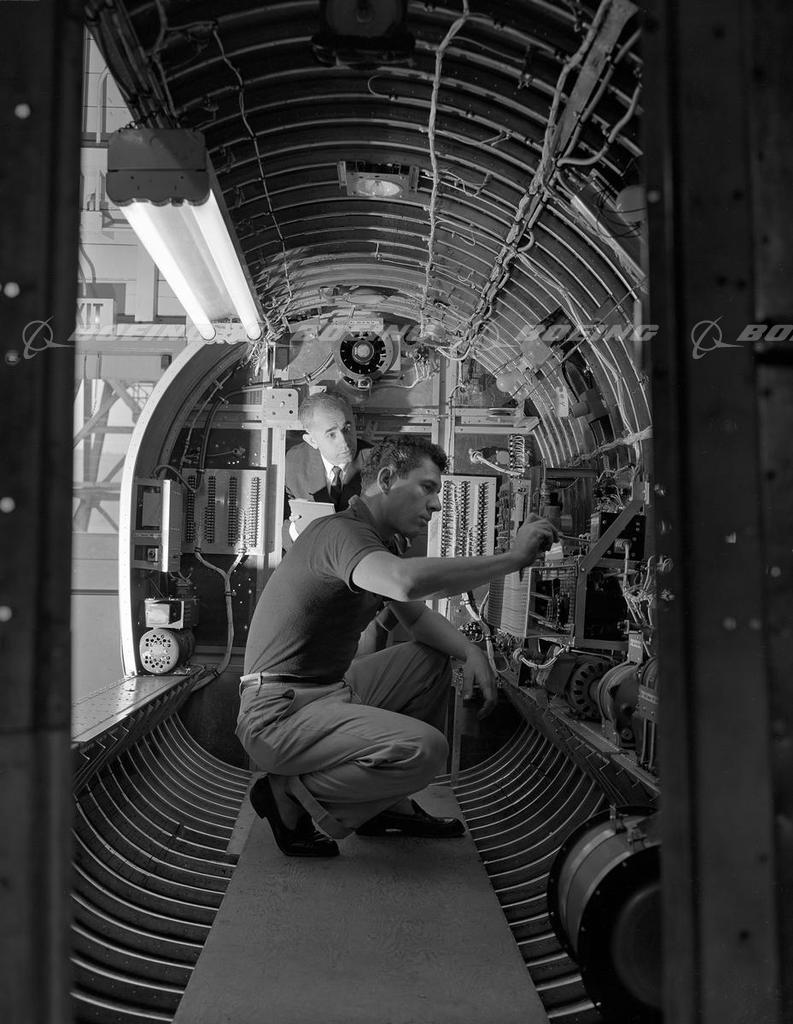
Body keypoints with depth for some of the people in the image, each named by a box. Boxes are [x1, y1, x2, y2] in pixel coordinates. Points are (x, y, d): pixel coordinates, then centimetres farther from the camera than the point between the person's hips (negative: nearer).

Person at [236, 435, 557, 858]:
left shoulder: (380, 540, 14)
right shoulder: (341, 531, -20)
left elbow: (418, 616, 20)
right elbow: (407, 582, -41)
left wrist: (472, 652, 0)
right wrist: (511, 558, -31)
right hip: (280, 713, -10)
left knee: (433, 659, 14)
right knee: (425, 748, -25)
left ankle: (387, 805, 16)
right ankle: (290, 795, -6)